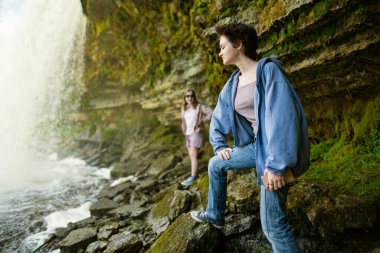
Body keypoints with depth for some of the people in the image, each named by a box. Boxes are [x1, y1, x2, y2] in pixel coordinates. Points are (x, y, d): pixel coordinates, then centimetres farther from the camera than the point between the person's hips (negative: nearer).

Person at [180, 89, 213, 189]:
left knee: (193, 155, -16)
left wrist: (202, 121, -15)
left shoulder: (200, 107, -7)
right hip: (188, 134, 7)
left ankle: (193, 177, -19)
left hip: (197, 133, -7)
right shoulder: (184, 109, 13)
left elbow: (211, 113, -18)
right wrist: (184, 132, 13)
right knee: (191, 156, 11)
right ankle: (195, 174, 21)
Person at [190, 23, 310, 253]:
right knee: (216, 164, 16)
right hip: (257, 145, 8)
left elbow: (281, 115, -25)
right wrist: (219, 146, 15)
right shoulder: (233, 84, 8)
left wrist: (276, 165, -28)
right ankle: (215, 216, 34)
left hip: (276, 149, -8)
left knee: (272, 222, -8)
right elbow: (218, 117, 20)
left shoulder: (268, 70, -16)